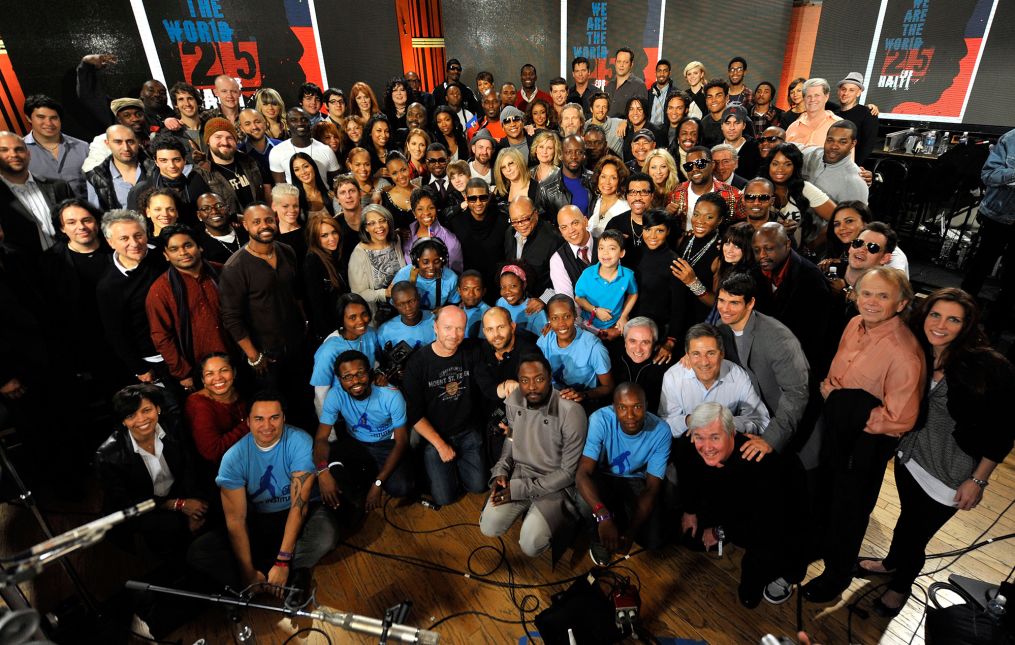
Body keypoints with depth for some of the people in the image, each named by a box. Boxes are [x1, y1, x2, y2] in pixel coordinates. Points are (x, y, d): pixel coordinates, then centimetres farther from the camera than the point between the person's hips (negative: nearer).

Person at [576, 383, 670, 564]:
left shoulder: (660, 431, -23)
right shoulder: (600, 420, -30)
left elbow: (652, 488, -19)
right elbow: (582, 473, -34)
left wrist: (631, 532, -31)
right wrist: (603, 515, -50)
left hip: (635, 480, 2)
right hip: (602, 477, -1)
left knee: (652, 540, -16)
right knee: (587, 503, -34)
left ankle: (621, 520, 17)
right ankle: (599, 536, 2)